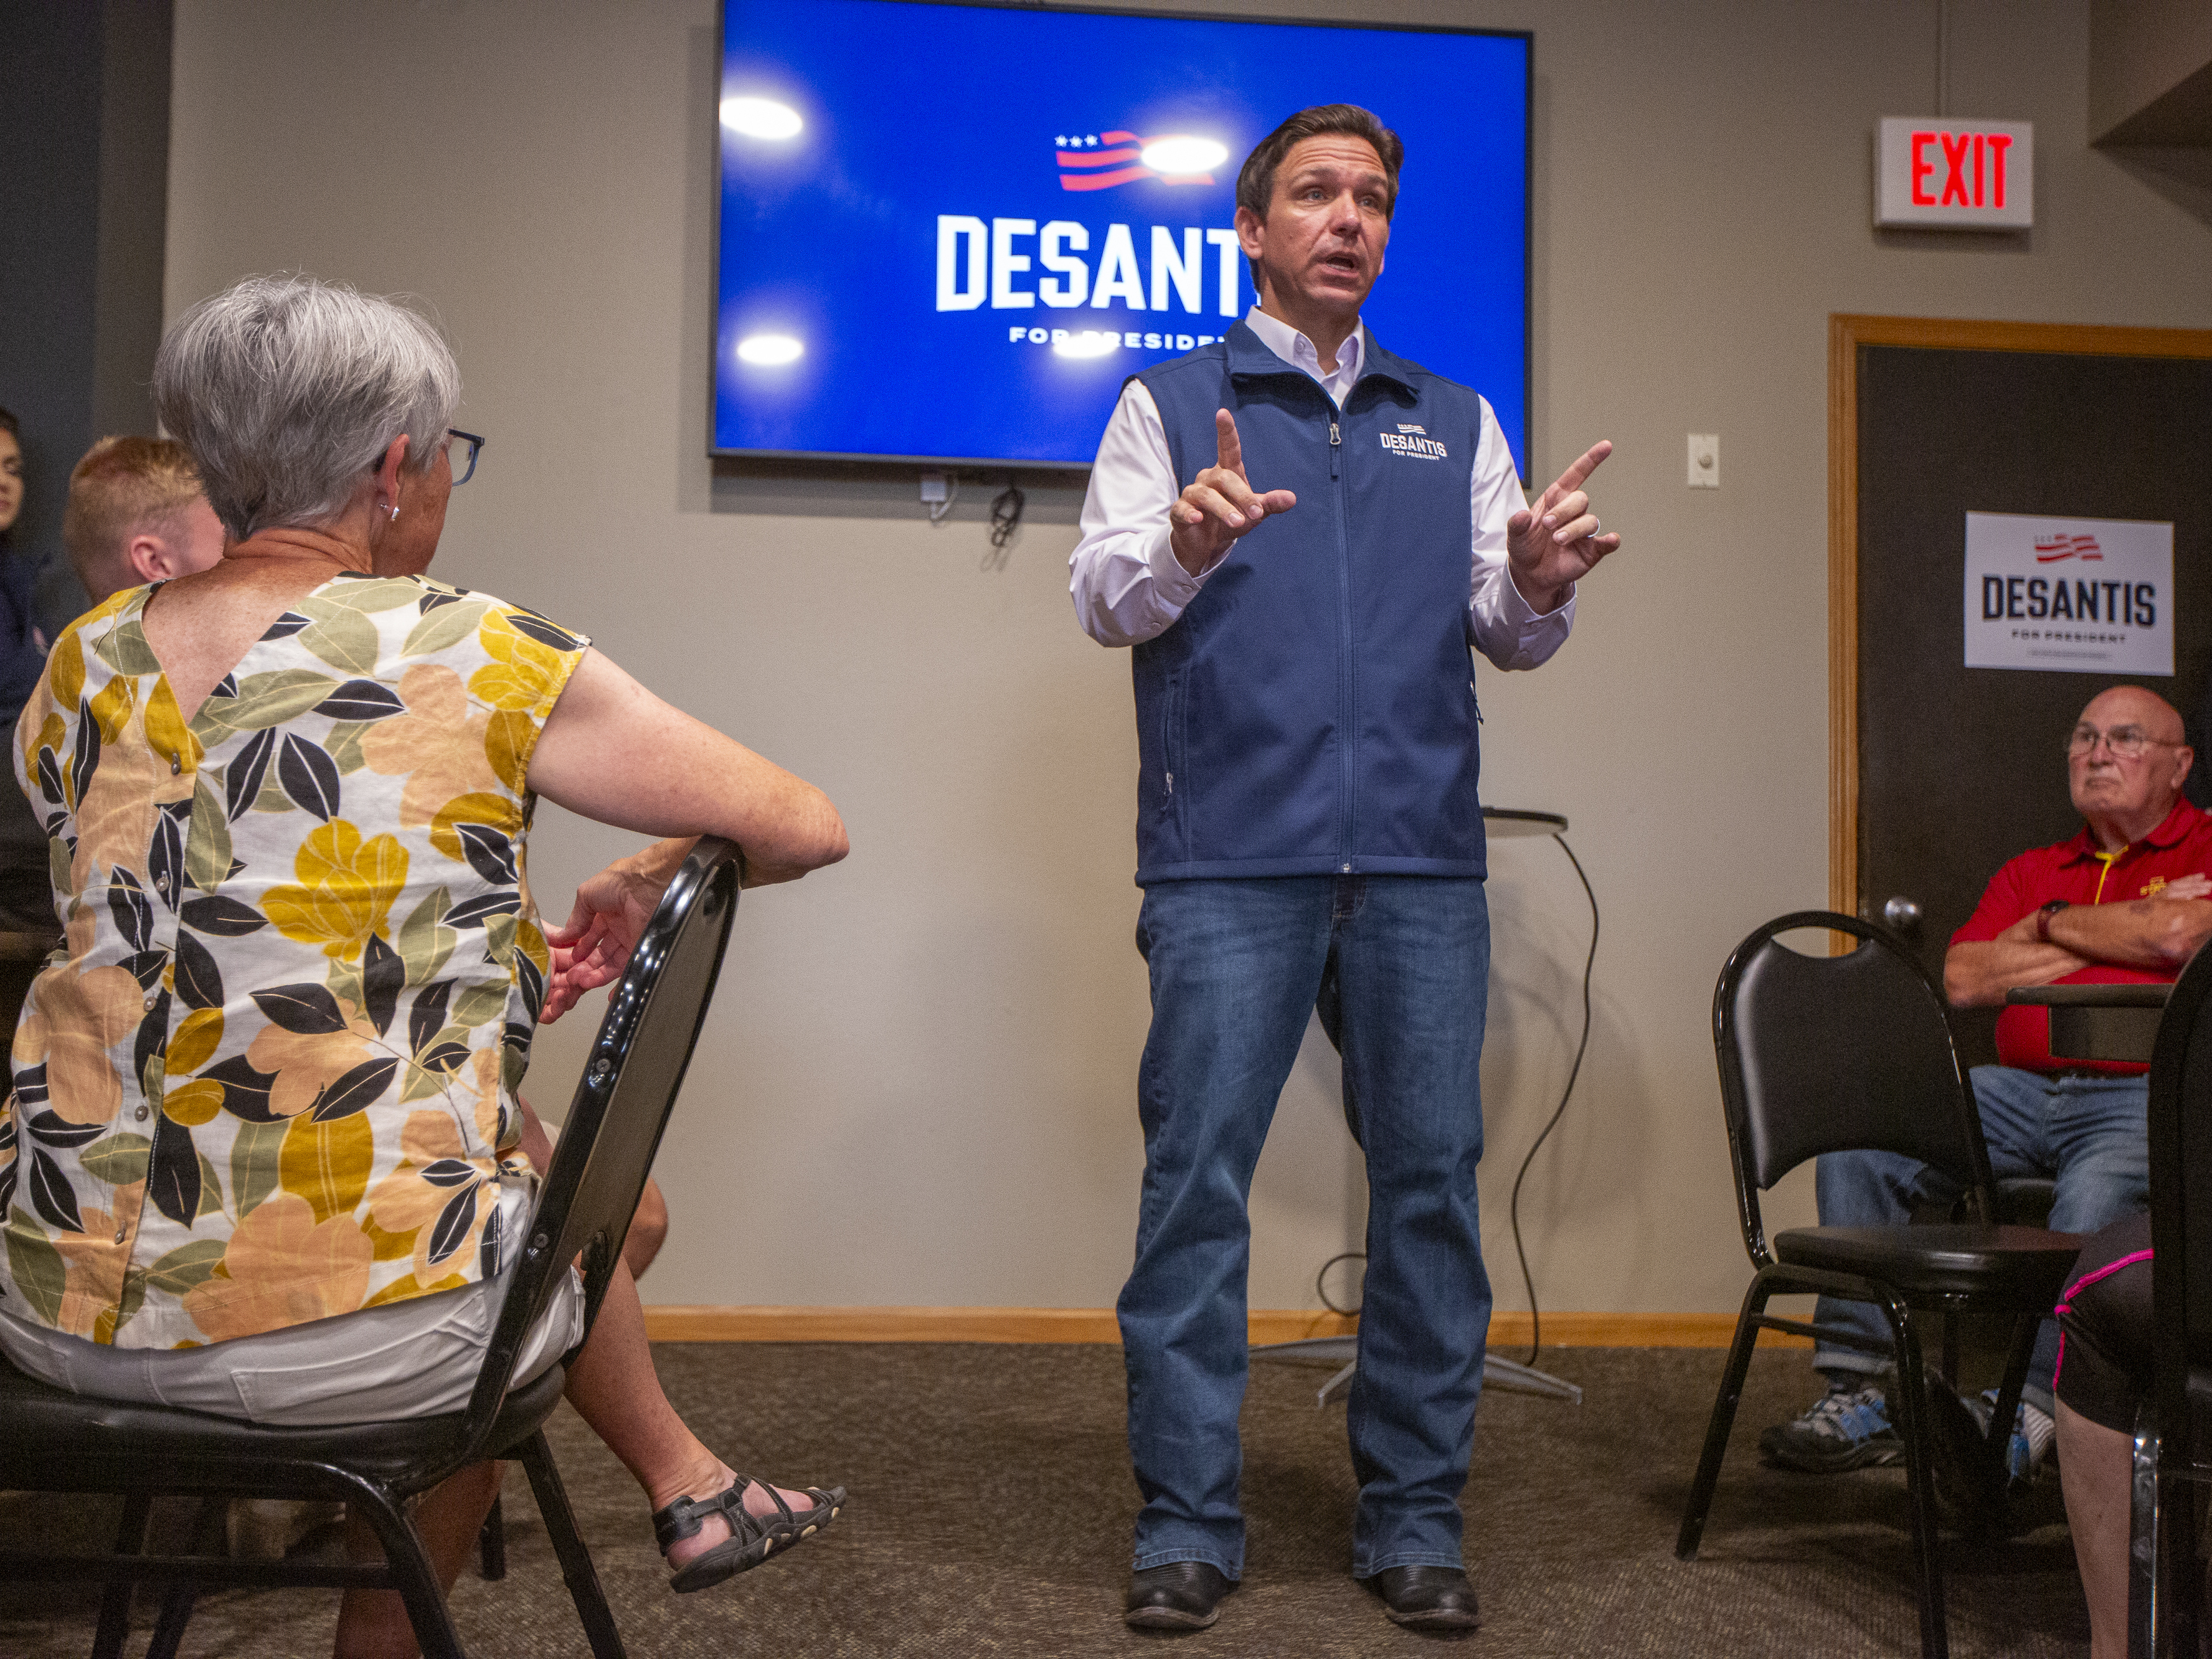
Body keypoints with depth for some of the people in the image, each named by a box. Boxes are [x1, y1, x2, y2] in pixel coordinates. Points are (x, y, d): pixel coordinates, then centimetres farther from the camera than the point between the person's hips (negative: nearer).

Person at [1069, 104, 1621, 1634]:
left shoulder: (1455, 423, 20)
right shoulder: (1171, 404, 13)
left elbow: (1511, 634, 14)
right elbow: (1102, 597, 1)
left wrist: (1539, 584, -9)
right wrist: (1182, 551, -21)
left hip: (1422, 860, 3)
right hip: (1232, 855, -3)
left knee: (1432, 1184, 3)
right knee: (1198, 1182, -4)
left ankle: (1415, 1522, 15)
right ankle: (1188, 1525, 7)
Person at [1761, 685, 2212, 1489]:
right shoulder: (2031, 872, 23)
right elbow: (1963, 979, 7)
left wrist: (2057, 925, 3)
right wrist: (2112, 936, 3)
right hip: (2023, 1089, 5)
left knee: (2097, 1192, -39)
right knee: (1858, 1136, -16)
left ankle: (2027, 1413, -28)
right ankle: (1857, 1395, -17)